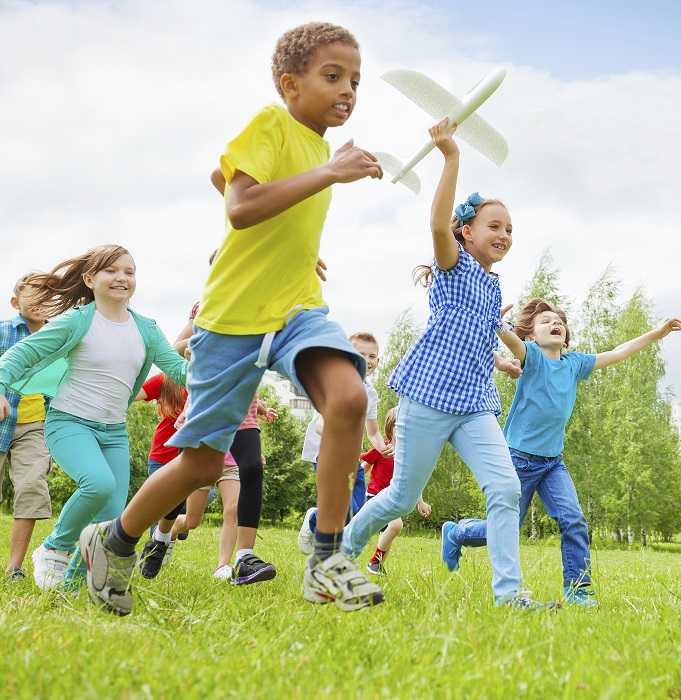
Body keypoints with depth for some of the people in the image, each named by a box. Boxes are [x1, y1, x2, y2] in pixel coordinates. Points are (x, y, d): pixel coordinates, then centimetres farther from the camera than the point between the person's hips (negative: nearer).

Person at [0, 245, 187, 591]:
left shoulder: (145, 328, 5)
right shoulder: (77, 321, -8)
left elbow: (178, 369, 3)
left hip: (114, 432, 5)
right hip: (69, 422, -5)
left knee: (111, 519, -2)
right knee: (100, 482, -32)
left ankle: (70, 579, 20)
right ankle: (54, 549, -7)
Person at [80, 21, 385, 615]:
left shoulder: (319, 147, 14)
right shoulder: (270, 124, -9)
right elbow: (240, 208, -25)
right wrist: (329, 173, -26)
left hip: (298, 307, 6)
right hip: (235, 314, -6)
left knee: (348, 396, -26)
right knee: (203, 461, 4)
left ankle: (327, 562, -17)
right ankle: (113, 544, 31)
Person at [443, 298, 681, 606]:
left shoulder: (575, 363, 6)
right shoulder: (531, 355, -12)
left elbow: (616, 354, 15)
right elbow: (510, 339, -34)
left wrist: (656, 333, 15)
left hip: (553, 461, 5)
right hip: (519, 458, -5)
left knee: (573, 520, -13)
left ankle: (577, 588, -2)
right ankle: (455, 533, 32)